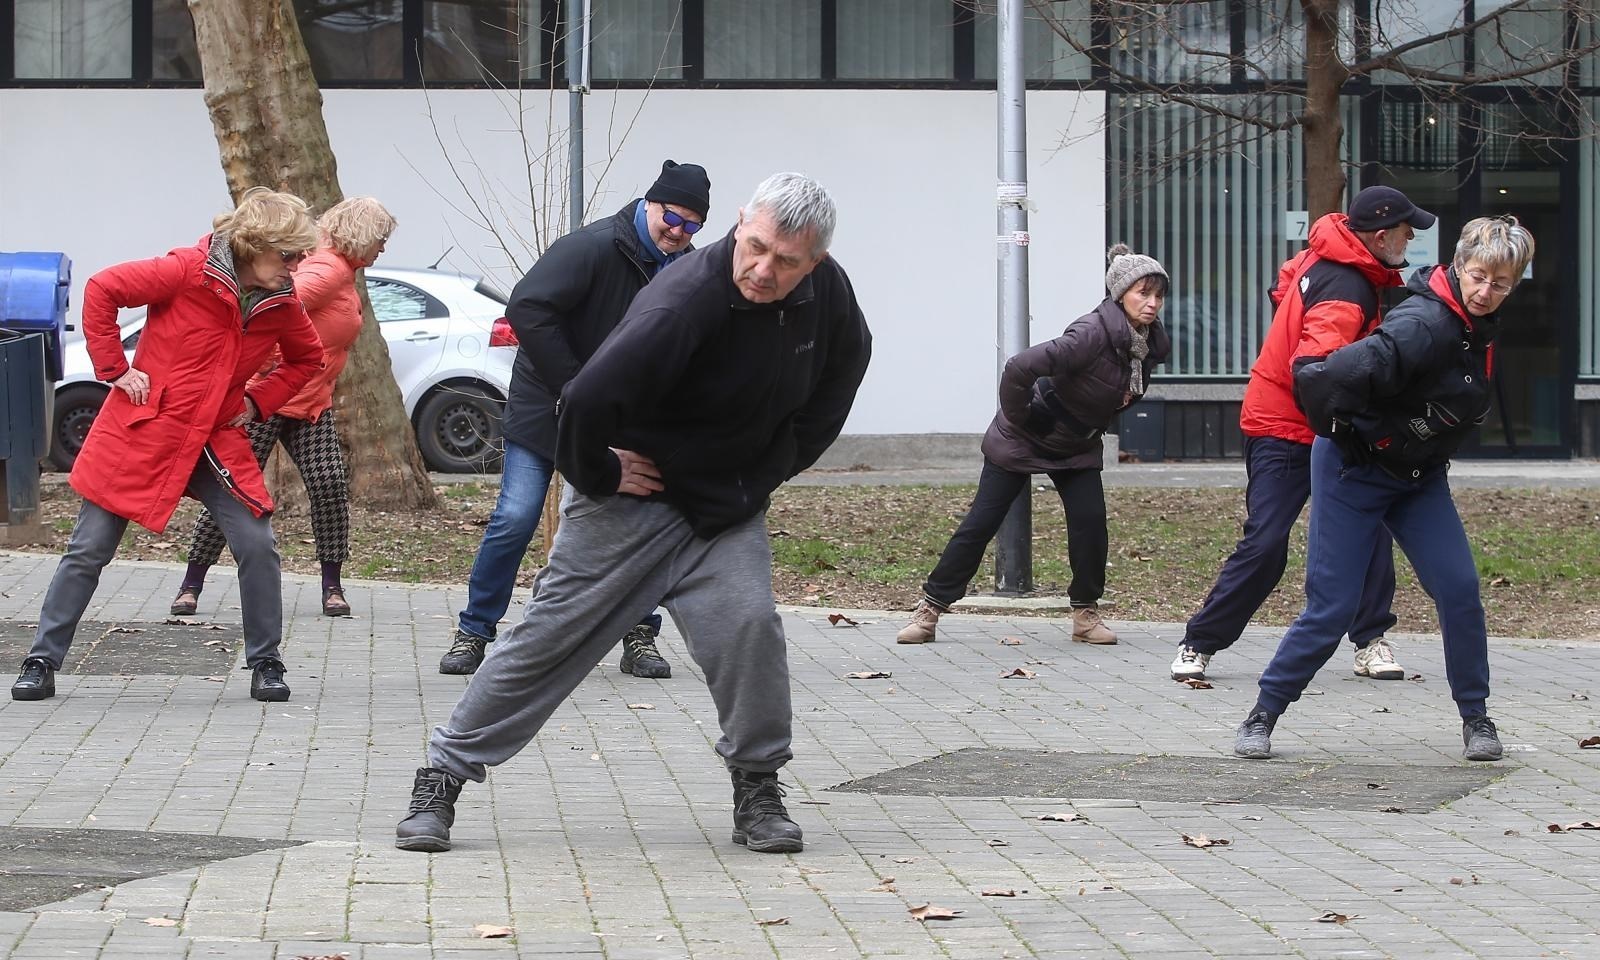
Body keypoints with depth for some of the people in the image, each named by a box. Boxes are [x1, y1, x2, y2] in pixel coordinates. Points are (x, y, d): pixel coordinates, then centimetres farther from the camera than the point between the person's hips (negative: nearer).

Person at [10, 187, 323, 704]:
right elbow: (102, 290, -11)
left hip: (217, 439, 4)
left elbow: (307, 358, 19)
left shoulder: (283, 304, -1)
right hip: (142, 430, -3)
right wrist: (115, 369, -11)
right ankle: (42, 661, 12)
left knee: (257, 545, -9)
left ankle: (265, 662, 7)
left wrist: (258, 401, 6)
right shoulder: (189, 271, -15)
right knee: (89, 550, 1)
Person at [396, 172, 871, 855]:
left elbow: (844, 365, 16)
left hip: (731, 508, 5)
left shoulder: (827, 292, -8)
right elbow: (588, 400, -36)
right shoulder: (685, 301, -31)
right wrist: (599, 477, -18)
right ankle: (443, 778, 8)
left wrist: (781, 462, 10)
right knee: (551, 635, -1)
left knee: (749, 625, -17)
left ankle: (757, 787, 1)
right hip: (632, 499, -4)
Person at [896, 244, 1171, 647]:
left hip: (1077, 446, 6)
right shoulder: (1093, 333, -33)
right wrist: (1016, 418, -24)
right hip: (1026, 437, -6)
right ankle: (930, 607, 6)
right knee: (981, 523, -3)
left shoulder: (1151, 344, -8)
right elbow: (1019, 368, -37)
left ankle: (1086, 613, 6)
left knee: (1090, 520, -9)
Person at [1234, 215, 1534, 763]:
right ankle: (1264, 714, 9)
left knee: (1459, 589, -4)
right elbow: (1345, 373, -40)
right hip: (1354, 470, -7)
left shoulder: (1480, 326, 0)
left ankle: (1475, 716, 10)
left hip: (1418, 475, 7)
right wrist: (1340, 431, -21)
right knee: (1332, 604, -7)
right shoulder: (1426, 324, -29)